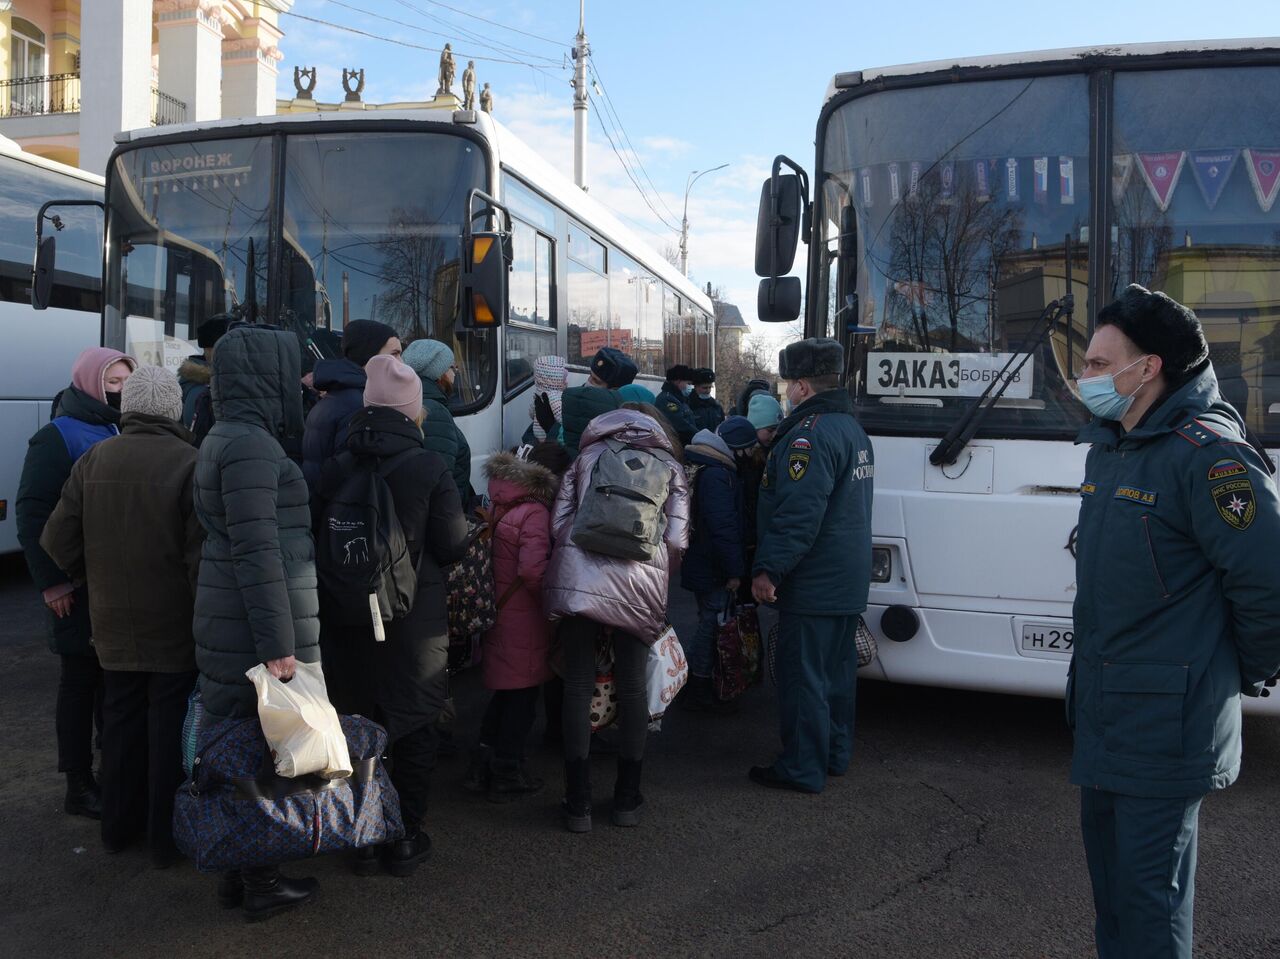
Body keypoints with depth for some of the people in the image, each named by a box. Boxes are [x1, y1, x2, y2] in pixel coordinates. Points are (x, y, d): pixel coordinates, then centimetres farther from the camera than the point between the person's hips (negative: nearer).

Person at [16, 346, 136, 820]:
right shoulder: (58, 437, -7)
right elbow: (31, 512, -11)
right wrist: (51, 581, -15)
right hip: (79, 586, -5)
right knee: (80, 679, 5)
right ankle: (79, 785, 15)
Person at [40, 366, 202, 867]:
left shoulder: (93, 461, -1)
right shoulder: (189, 463, -17)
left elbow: (57, 540, 2)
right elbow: (203, 556, -20)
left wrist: (93, 578, 18)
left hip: (113, 624, 5)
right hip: (175, 626, -5)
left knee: (120, 718, 19)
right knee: (169, 725, 6)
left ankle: (118, 825, 33)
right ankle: (166, 835, 15)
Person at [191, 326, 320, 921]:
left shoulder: (227, 440, 15)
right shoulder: (250, 445, -16)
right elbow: (256, 551, -21)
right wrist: (278, 644, -21)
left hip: (228, 623, 10)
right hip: (256, 625, -10)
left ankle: (238, 872, 29)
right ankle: (261, 886, 14)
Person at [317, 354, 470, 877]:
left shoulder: (335, 467, -5)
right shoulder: (429, 467, -13)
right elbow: (454, 545, -10)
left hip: (346, 619, 3)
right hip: (415, 622, -2)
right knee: (414, 732, 12)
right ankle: (405, 839, 20)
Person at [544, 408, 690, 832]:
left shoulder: (585, 457, 21)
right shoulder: (669, 467, 19)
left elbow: (559, 522, 10)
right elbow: (677, 539, 7)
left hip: (578, 571, 0)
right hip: (640, 583, 0)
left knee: (578, 684, 6)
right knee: (632, 687, 11)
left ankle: (578, 804, 10)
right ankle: (627, 801, 20)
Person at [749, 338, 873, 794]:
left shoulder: (810, 435, -20)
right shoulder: (852, 428, 14)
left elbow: (799, 514, -26)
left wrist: (768, 569, -24)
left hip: (812, 585, -10)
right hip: (848, 582, 10)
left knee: (801, 675, -2)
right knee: (836, 669, 18)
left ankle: (803, 769, 6)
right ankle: (835, 755, 29)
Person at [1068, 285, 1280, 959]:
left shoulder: (1206, 454, -19)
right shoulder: (1108, 447, 10)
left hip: (1165, 722, -9)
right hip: (1102, 704, 9)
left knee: (1149, 883, 2)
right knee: (1107, 859, 21)